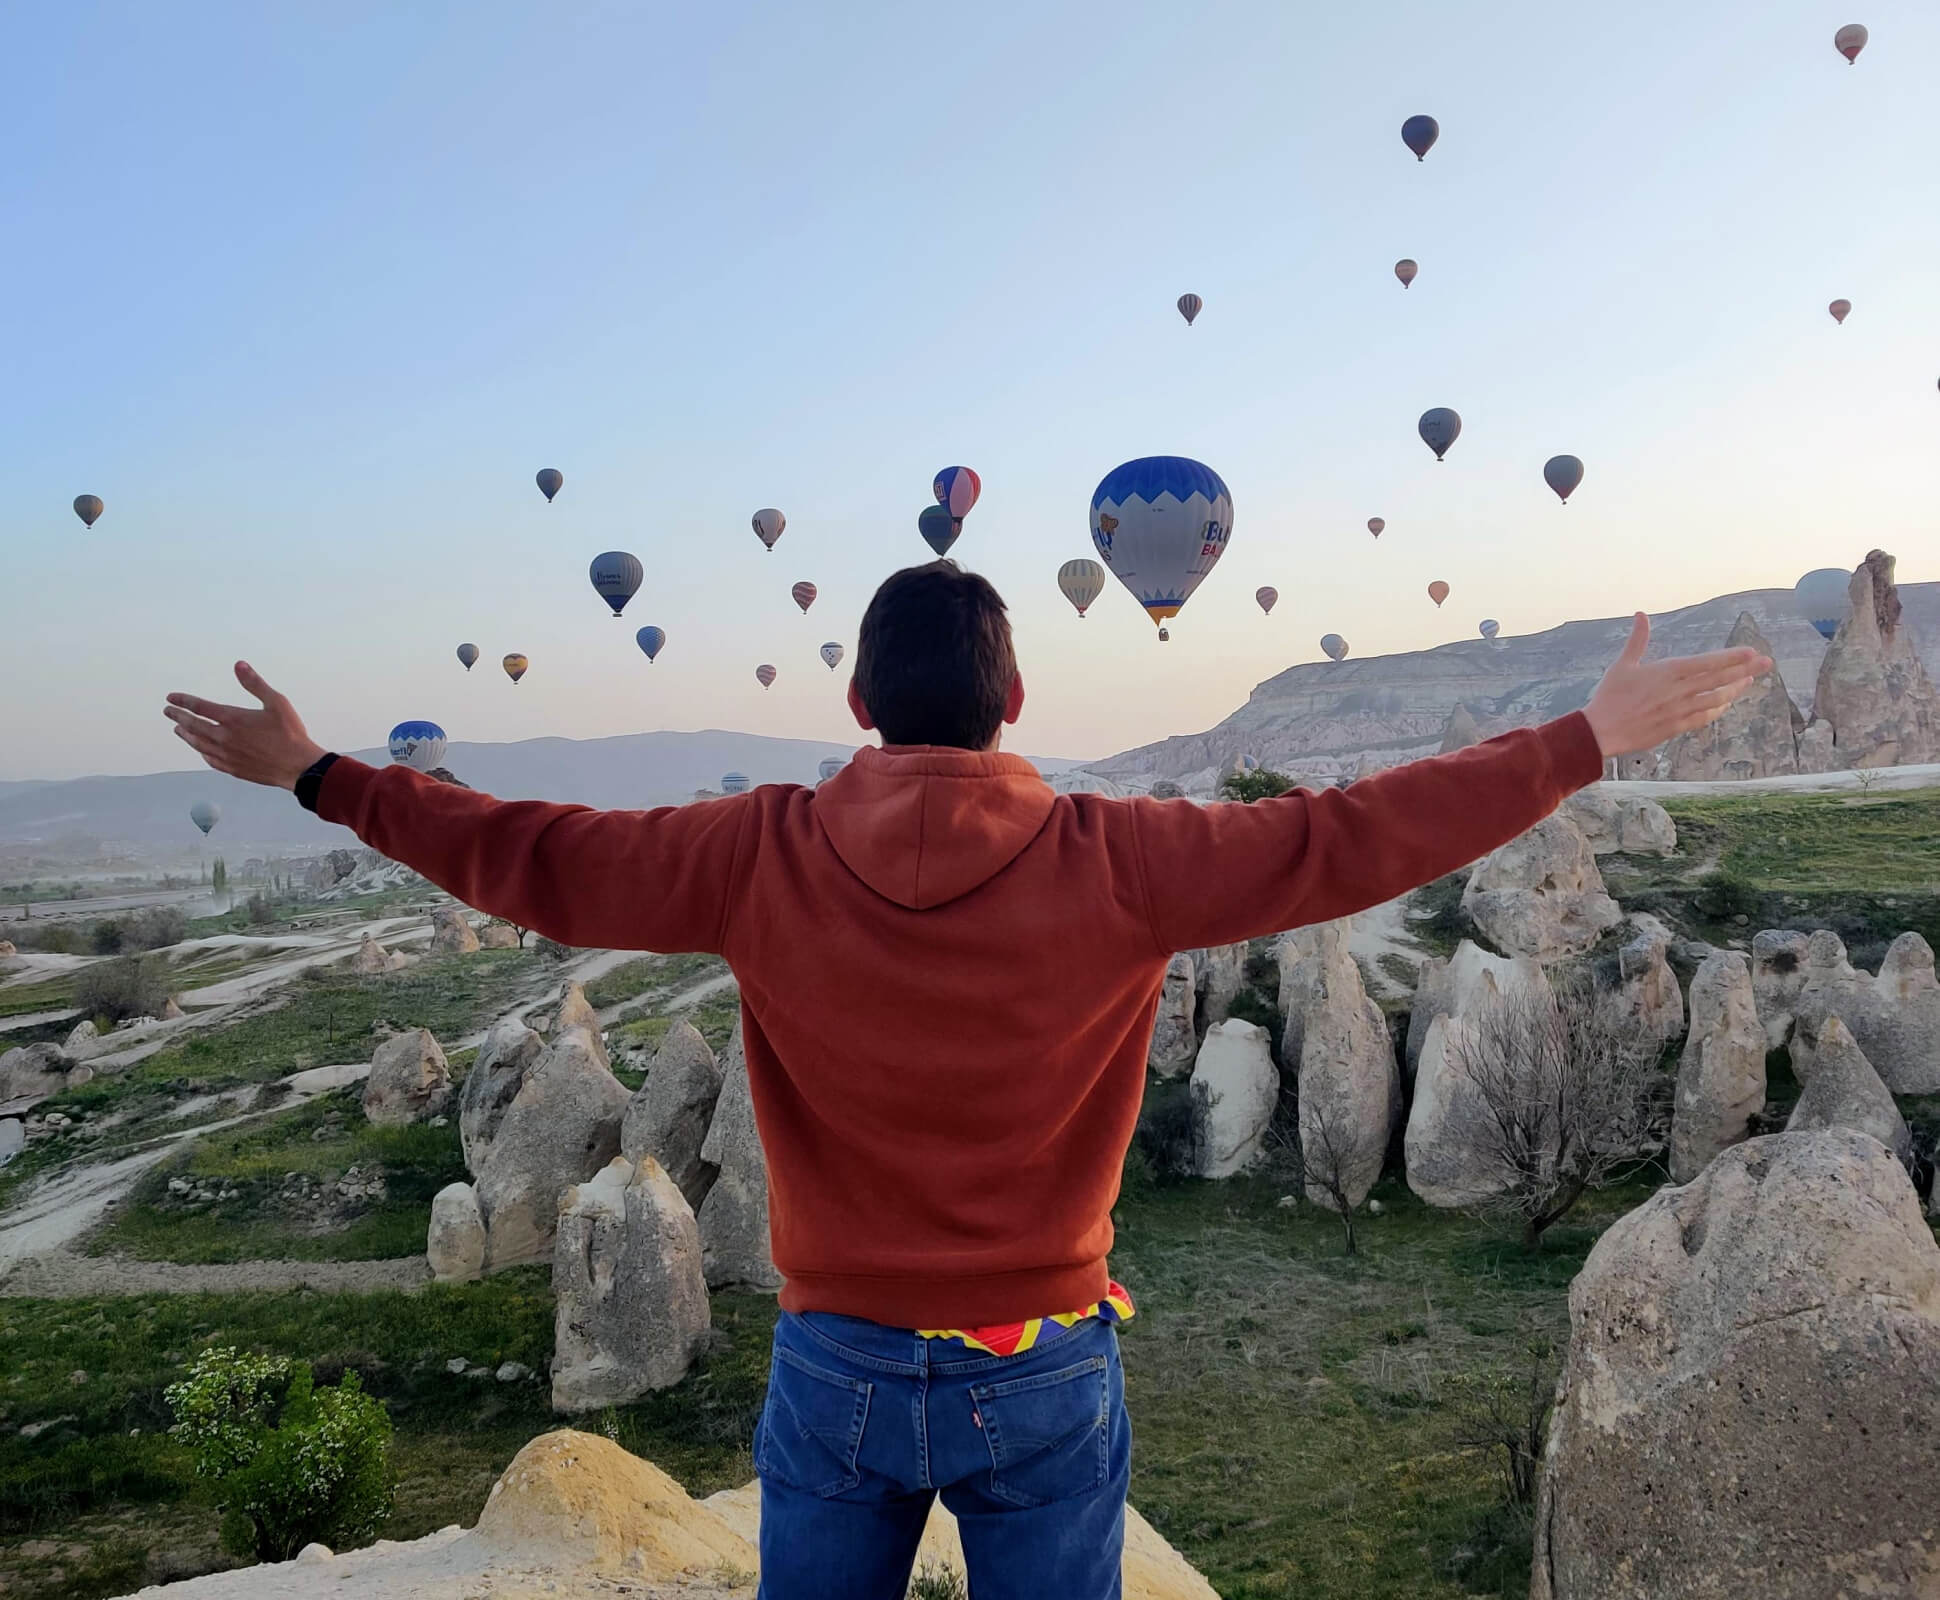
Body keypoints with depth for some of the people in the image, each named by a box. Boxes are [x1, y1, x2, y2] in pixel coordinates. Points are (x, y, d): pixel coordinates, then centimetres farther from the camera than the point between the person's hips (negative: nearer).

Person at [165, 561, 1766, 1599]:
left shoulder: (767, 857, -11)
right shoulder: (1112, 862, -15)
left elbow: (534, 859, -3)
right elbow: (1348, 839, -12)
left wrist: (320, 774, 11)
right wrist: (1592, 740, -1)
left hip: (839, 1368, 1)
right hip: (1043, 1373, -1)